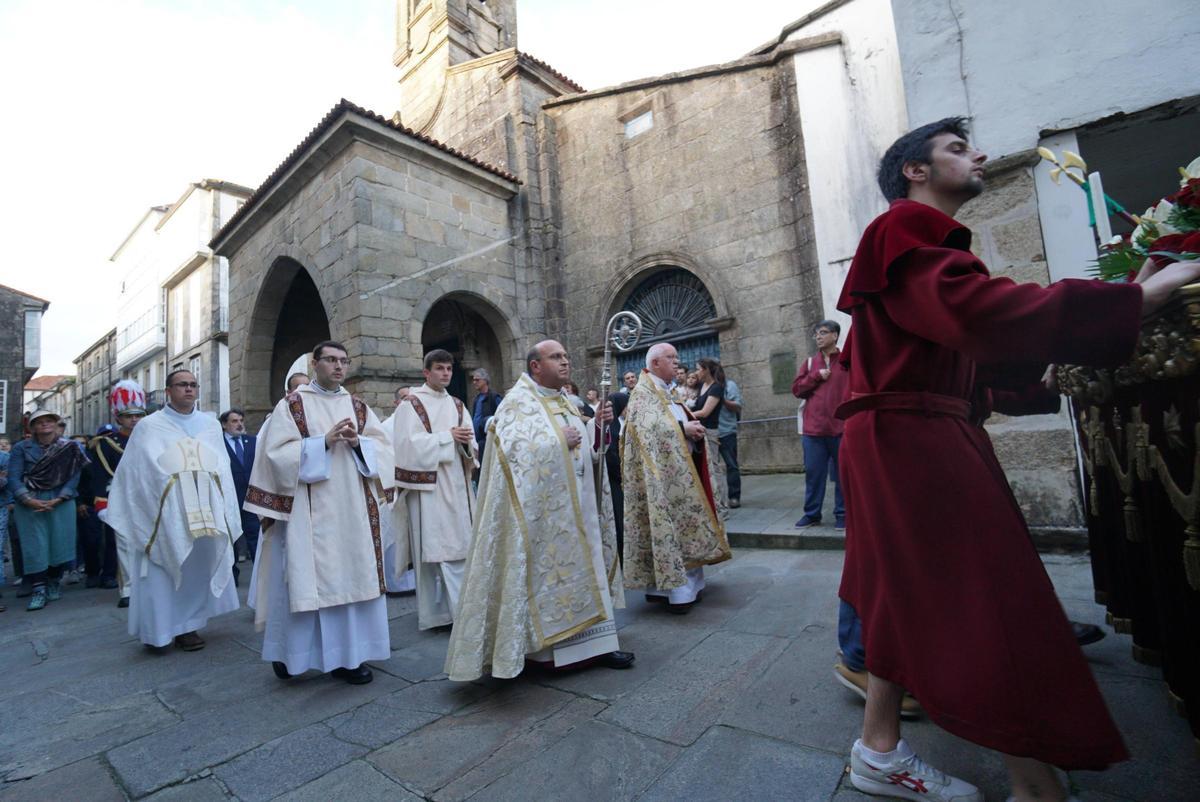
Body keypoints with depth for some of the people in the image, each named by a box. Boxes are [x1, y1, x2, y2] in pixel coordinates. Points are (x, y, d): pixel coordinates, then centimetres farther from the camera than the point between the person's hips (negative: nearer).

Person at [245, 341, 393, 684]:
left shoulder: (358, 407, 11)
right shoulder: (291, 404, 0)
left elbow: (383, 448, 6)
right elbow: (279, 453, -9)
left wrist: (357, 442, -12)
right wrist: (324, 441, -18)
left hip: (352, 510, 4)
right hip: (309, 511, -3)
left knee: (351, 577, 7)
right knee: (306, 577, 3)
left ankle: (347, 654, 19)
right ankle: (288, 650, 26)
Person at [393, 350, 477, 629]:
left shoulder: (457, 405, 13)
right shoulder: (411, 404, -3)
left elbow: (469, 444, 12)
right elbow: (409, 444, -14)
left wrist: (466, 443, -11)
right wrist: (447, 436, -14)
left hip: (457, 484, 5)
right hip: (428, 484, -5)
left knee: (459, 546, 6)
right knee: (431, 548, 0)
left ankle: (451, 605, 19)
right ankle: (432, 611, 11)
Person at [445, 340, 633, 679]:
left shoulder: (564, 401, 15)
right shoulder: (518, 402, -9)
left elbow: (586, 449, 18)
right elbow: (515, 450, -22)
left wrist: (596, 425, 0)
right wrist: (559, 440, -19)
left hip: (576, 506, 8)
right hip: (543, 509, -8)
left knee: (580, 569, 12)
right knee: (546, 572, 0)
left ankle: (589, 642, 23)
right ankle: (547, 648, 16)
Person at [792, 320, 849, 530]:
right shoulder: (810, 362, 11)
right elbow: (796, 388, 7)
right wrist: (816, 376, -6)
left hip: (841, 427, -2)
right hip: (813, 428, 3)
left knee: (843, 473, 7)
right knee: (813, 473, 7)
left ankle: (842, 514, 18)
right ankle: (812, 514, 17)